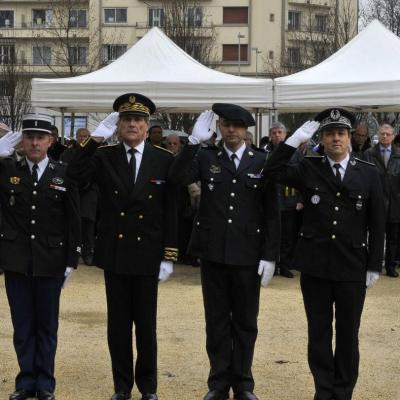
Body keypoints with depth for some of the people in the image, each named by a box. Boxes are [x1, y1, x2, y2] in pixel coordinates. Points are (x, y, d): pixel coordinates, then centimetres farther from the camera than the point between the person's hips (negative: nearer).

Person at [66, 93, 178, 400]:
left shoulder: (164, 160, -1)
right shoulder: (103, 157, 2)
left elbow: (171, 212, -2)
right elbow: (75, 175, -17)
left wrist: (169, 256, -5)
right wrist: (96, 137, -20)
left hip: (147, 254, -1)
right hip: (114, 253, 1)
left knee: (146, 323, 7)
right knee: (118, 323, 9)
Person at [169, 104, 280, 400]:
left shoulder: (262, 162, 1)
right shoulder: (206, 157, 3)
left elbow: (272, 212, 0)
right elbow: (177, 178, -14)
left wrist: (270, 255, -5)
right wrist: (194, 141, -21)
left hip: (248, 254, 0)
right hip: (213, 252, 1)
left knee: (245, 321, 9)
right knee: (217, 320, 9)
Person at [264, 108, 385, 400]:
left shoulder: (369, 173, 1)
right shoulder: (309, 169, 2)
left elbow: (377, 224, 2)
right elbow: (273, 171, -12)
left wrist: (374, 266, -1)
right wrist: (295, 140, -16)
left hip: (352, 267, 0)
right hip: (315, 266, 1)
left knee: (348, 334, 8)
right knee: (319, 332, 9)